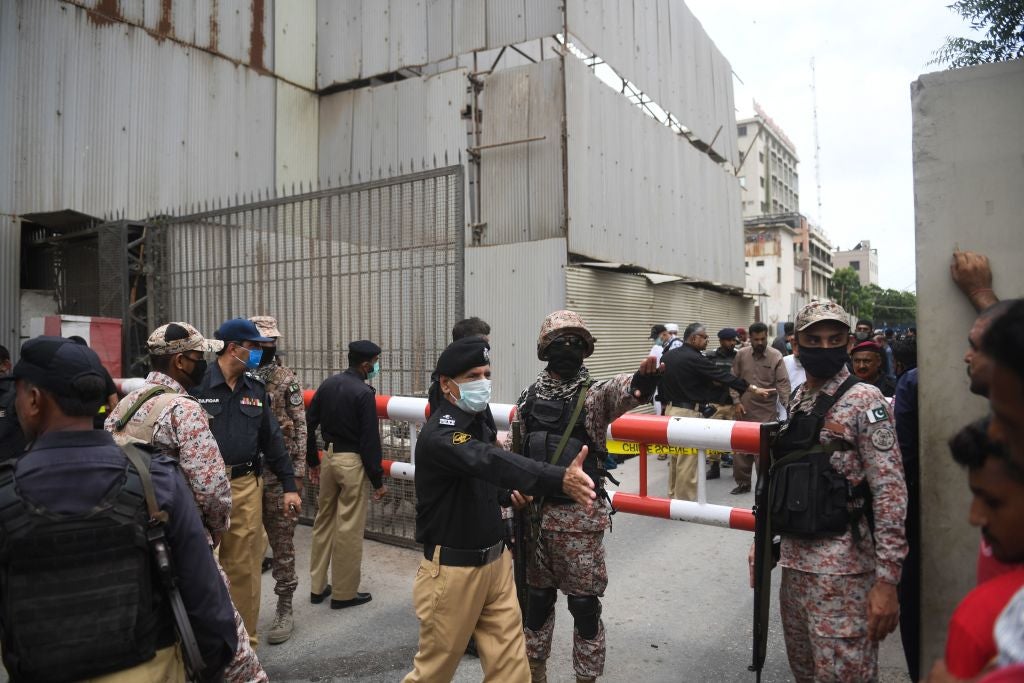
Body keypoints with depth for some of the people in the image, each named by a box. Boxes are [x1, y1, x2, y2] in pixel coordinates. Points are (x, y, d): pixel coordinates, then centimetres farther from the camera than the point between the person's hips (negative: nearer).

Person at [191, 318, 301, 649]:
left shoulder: (255, 388, 9)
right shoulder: (198, 385, -7)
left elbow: (271, 438, 12)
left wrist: (289, 485, 10)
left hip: (247, 486, 4)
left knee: (244, 568, 10)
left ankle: (245, 641, 25)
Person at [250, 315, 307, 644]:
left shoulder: (286, 379, -2)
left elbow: (300, 428, -2)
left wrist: (298, 472, -6)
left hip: (278, 473, -2)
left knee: (282, 542, 6)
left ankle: (284, 610, 18)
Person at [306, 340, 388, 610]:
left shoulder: (328, 384, 6)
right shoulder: (364, 393, -15)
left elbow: (308, 423, 10)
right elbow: (370, 440, -16)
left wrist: (312, 460, 19)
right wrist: (378, 480, -10)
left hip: (329, 456, 8)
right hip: (352, 461, -7)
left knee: (323, 522, 16)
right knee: (349, 528, 3)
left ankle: (317, 587, 27)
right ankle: (344, 593, 13)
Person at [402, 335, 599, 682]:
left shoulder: (476, 423, 6)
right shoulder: (438, 435, -24)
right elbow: (492, 462, -43)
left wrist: (508, 493, 1)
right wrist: (560, 479, -56)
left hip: (495, 561, 8)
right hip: (453, 570, -7)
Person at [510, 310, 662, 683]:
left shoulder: (594, 395, -6)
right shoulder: (528, 398, 5)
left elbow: (620, 391, -30)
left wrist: (641, 381, -51)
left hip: (580, 517, -3)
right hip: (534, 513, 4)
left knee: (584, 604, 6)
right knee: (537, 597, 18)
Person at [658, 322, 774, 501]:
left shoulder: (667, 356, 9)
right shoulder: (695, 359, -15)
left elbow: (660, 385, 14)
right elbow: (723, 376, -14)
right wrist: (754, 388, -8)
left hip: (671, 409, 9)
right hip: (689, 413, -9)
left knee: (675, 457, 17)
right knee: (688, 462, -2)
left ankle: (673, 497, 27)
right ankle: (685, 502, 4)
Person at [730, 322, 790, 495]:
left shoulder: (776, 356, -6)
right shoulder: (741, 355, 2)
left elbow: (783, 383, -10)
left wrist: (787, 407, -21)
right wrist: (737, 402, -4)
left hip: (767, 412, -3)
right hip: (744, 410, 3)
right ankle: (743, 482, 25)